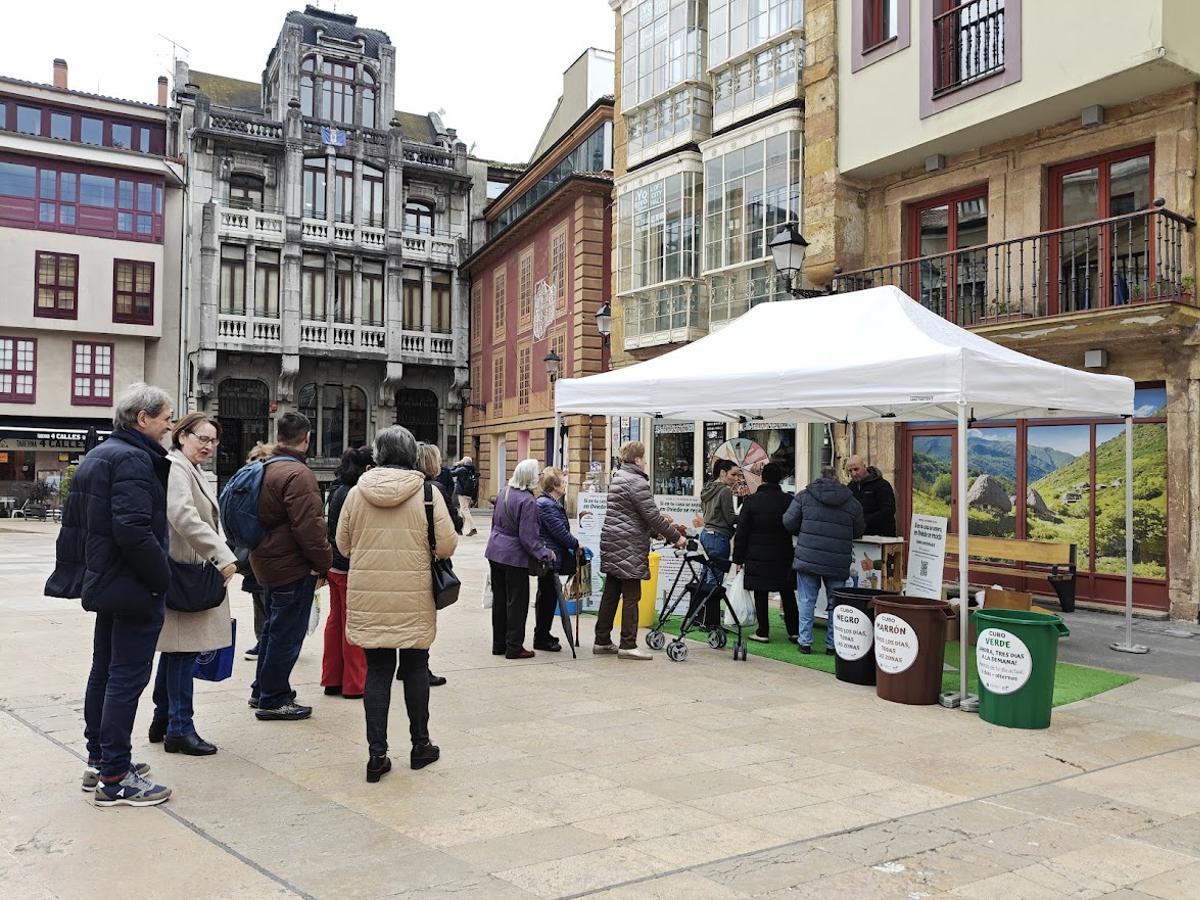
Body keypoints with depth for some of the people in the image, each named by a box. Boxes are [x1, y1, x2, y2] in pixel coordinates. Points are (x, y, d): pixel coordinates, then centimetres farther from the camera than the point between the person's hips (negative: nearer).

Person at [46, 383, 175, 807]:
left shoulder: (97, 456, 15)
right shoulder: (133, 459, -19)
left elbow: (74, 521, 20)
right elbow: (133, 529, -28)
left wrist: (78, 572, 23)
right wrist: (161, 577, -19)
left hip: (104, 582, 11)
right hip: (134, 586, -11)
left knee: (105, 671, 18)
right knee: (127, 677, -4)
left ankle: (99, 760, 29)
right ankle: (114, 778, 3)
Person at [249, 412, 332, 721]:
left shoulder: (266, 470, 11)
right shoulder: (298, 474, -20)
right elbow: (308, 526, -24)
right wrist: (324, 563, -11)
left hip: (267, 564, 10)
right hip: (293, 567, -10)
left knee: (274, 628, 22)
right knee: (287, 634, 1)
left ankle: (262, 690, 34)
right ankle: (273, 701, 9)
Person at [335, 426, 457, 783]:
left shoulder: (357, 492, -1)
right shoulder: (427, 493, -8)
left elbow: (343, 544, 7)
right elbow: (447, 545, -8)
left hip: (368, 598, 2)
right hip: (414, 599, -1)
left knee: (377, 670, 10)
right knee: (415, 667, 14)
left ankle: (377, 754, 9)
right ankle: (420, 745, 27)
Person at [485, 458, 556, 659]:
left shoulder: (503, 493, 5)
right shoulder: (527, 501, -20)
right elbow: (528, 537, -21)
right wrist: (545, 553, -12)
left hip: (495, 552, 8)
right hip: (515, 557, -8)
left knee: (499, 599, 15)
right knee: (517, 602, 4)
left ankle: (499, 644, 25)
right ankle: (514, 647, 10)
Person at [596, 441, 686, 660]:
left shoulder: (617, 478, 17)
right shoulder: (636, 482, -14)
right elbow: (652, 515, -16)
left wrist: (655, 530, 24)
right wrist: (676, 537, -7)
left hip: (612, 544, 10)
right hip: (629, 547, -10)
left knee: (611, 593, 13)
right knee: (631, 596, -4)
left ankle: (602, 641, 18)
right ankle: (628, 646, -1)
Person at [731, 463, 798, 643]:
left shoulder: (751, 501, -6)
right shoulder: (789, 500, -2)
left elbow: (741, 532, -4)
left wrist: (738, 559, 2)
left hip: (757, 556, -2)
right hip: (783, 556, 2)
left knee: (761, 596, 5)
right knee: (788, 595, 12)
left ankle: (763, 632, 7)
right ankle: (794, 632, 15)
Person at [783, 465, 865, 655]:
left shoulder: (804, 496, 2)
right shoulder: (852, 502, 5)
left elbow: (788, 522, -1)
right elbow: (858, 532, 12)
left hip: (807, 559, 0)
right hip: (838, 563, 1)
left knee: (807, 601, 8)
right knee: (836, 603, 11)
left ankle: (805, 642, 8)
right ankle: (832, 644, 14)